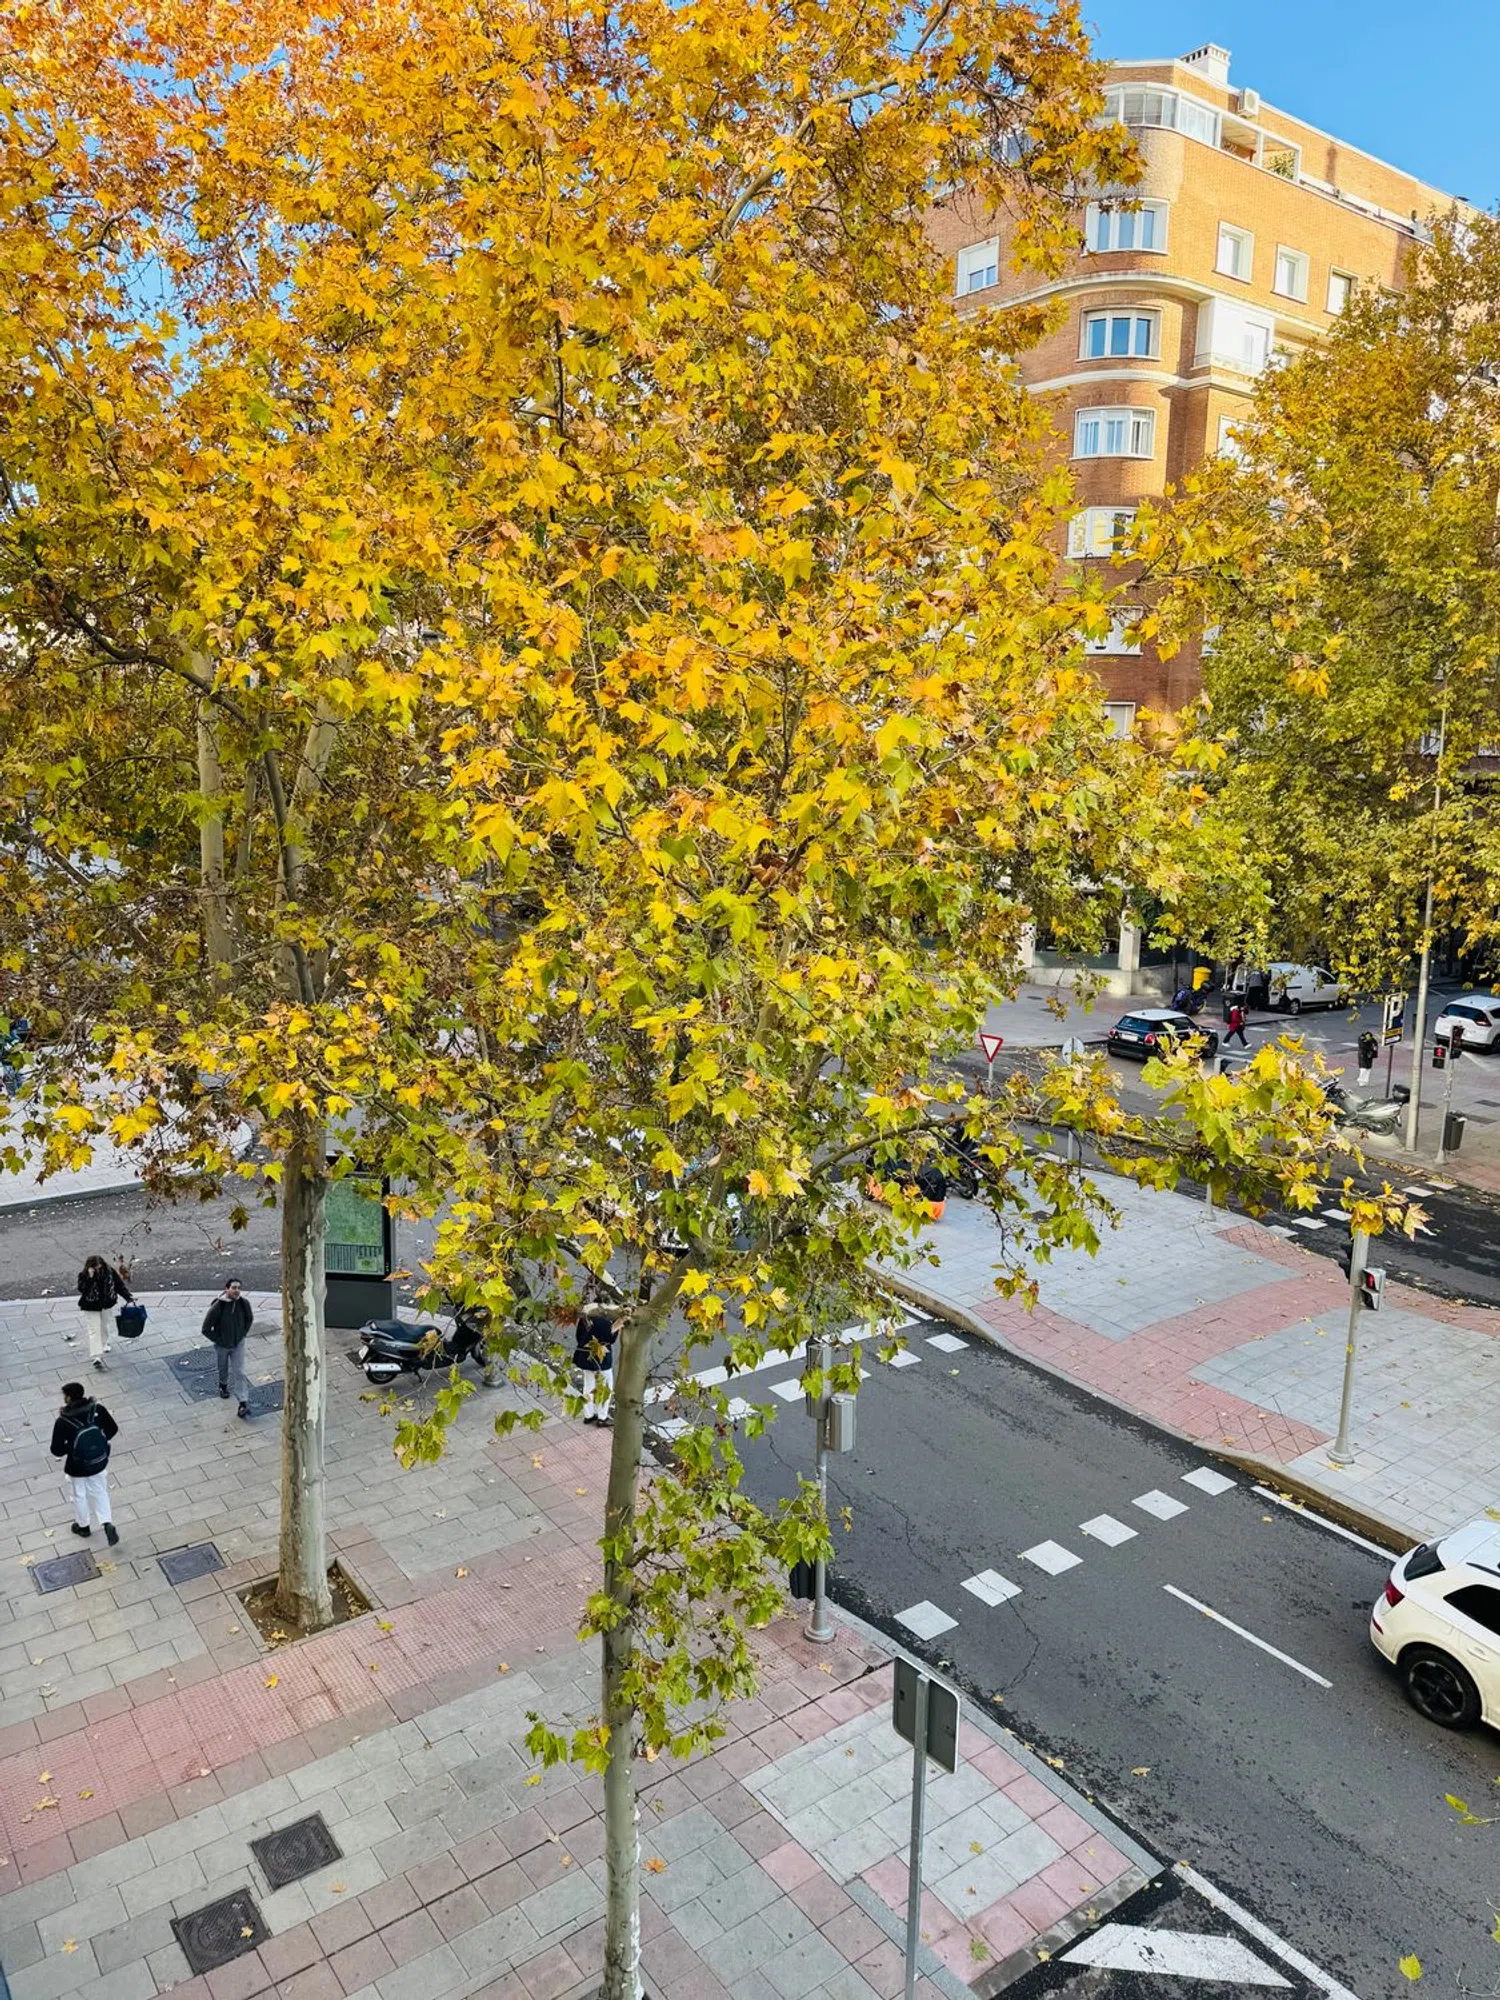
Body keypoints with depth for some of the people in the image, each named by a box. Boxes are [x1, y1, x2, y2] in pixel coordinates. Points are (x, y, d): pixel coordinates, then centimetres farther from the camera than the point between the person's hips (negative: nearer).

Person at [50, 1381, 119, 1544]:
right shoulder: (98, 1409, -18)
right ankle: (108, 1524, 10)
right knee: (99, 1491, 23)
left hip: (77, 1467, -3)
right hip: (99, 1462, 3)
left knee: (79, 1495, 23)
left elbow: (57, 1451, -19)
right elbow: (113, 1430, -6)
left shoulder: (63, 1422, -26)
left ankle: (83, 1526, 44)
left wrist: (69, 1447, 0)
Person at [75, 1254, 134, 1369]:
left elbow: (119, 1284, -2)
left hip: (106, 1304, 3)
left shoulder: (109, 1271, -12)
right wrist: (90, 1278, -41)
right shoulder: (83, 1276, -19)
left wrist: (128, 1296, -8)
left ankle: (104, 1344, 49)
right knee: (94, 1330, -5)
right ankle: (97, 1358, -8)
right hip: (91, 1307, -3)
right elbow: (82, 1290, -33)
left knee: (104, 1325, 22)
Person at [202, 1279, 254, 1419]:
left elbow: (249, 1318, 8)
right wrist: (219, 1340, -14)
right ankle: (223, 1385, 54)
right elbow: (206, 1329, -18)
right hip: (223, 1345, -1)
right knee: (223, 1368, 23)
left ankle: (243, 1403, -7)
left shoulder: (244, 1303, -15)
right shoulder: (218, 1306, -26)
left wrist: (243, 1334, 1)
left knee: (239, 1372, -5)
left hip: (238, 1344, 1)